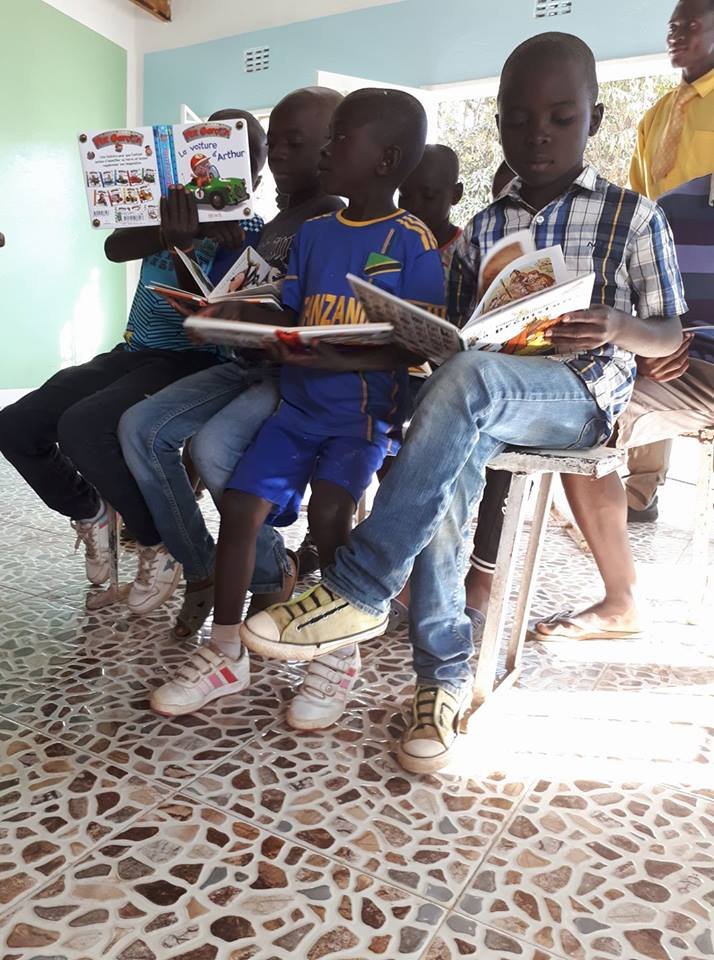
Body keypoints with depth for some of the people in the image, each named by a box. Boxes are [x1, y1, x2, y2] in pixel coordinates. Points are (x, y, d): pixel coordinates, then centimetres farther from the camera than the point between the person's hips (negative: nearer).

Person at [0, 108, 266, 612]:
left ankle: (163, 542, -9)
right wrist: (172, 232, -28)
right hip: (130, 354, 7)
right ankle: (89, 511, 22)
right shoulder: (175, 208, 11)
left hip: (189, 363, -6)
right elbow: (115, 247, -10)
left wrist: (182, 243, -29)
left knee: (81, 426, -30)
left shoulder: (248, 233, -4)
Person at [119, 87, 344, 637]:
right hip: (251, 364, 9)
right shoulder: (277, 224, 20)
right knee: (140, 426, -6)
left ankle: (271, 575, -5)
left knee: (213, 445, -31)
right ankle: (201, 567, 3)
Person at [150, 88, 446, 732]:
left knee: (328, 508, -25)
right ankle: (226, 656, 6)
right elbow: (287, 317, 14)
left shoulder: (411, 241, -4)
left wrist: (343, 361, -24)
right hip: (299, 403, 5)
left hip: (368, 408, -5)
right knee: (240, 504, -10)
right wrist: (244, 315, -7)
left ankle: (340, 656, -2)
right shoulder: (312, 233, 15)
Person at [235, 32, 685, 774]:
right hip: (488, 397, 3)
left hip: (582, 394, -3)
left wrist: (617, 327, -16)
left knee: (467, 378, -36)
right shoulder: (480, 230, 16)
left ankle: (357, 590, -34)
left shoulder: (633, 217, 8)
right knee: (448, 467, -33)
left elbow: (668, 335, 6)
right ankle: (444, 673, -20)